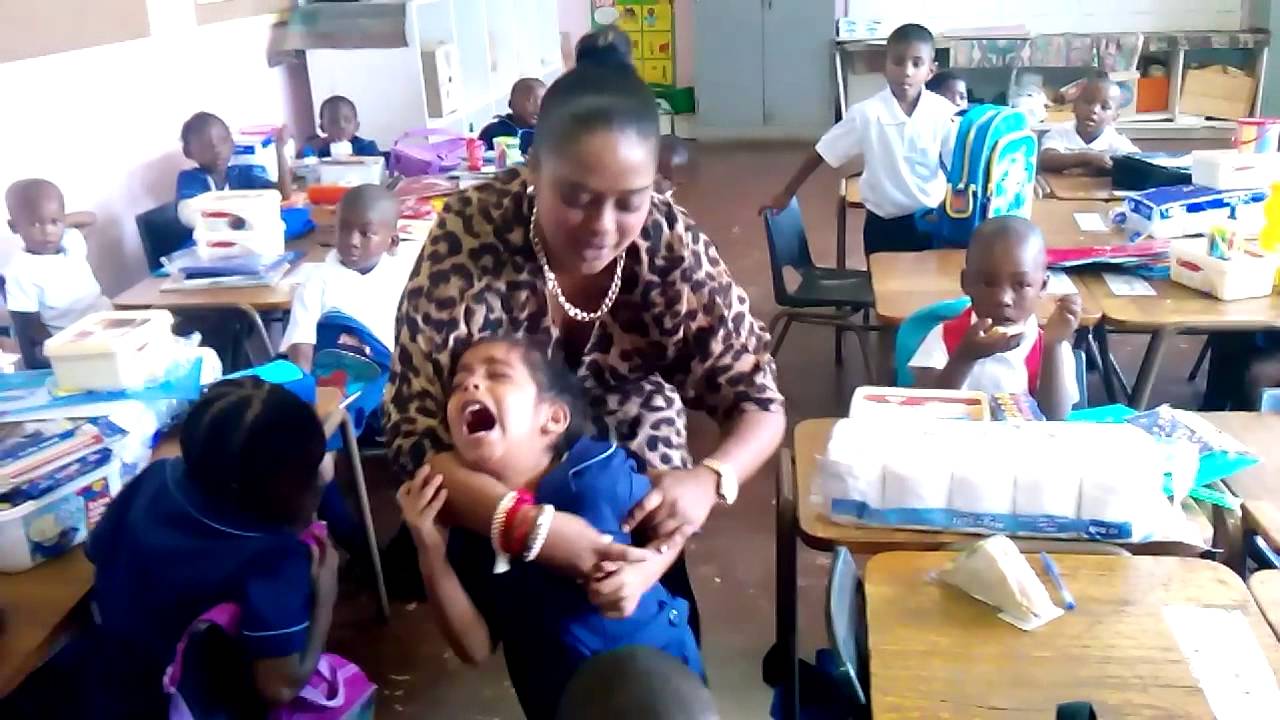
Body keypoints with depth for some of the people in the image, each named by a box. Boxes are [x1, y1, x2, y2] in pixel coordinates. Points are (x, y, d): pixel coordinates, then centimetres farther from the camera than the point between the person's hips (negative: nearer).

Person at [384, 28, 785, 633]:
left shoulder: (671, 244, -23)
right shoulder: (470, 238, -29)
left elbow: (759, 401, -16)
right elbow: (416, 435, -29)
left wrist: (709, 480, -36)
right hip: (498, 485, -1)